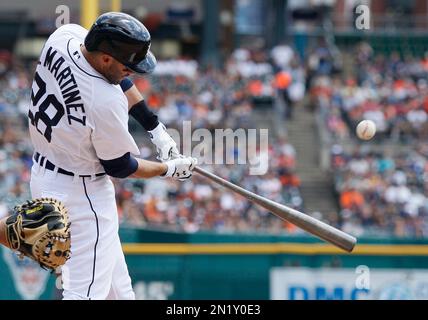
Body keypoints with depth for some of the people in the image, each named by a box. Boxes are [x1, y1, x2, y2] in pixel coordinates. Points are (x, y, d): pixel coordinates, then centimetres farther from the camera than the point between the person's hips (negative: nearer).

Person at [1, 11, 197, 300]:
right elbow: (119, 167, -14)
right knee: (87, 289, -6)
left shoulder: (65, 36, -11)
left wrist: (156, 128, 6)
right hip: (81, 192, -10)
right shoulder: (107, 103, -32)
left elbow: (117, 79, 8)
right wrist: (170, 168, 2)